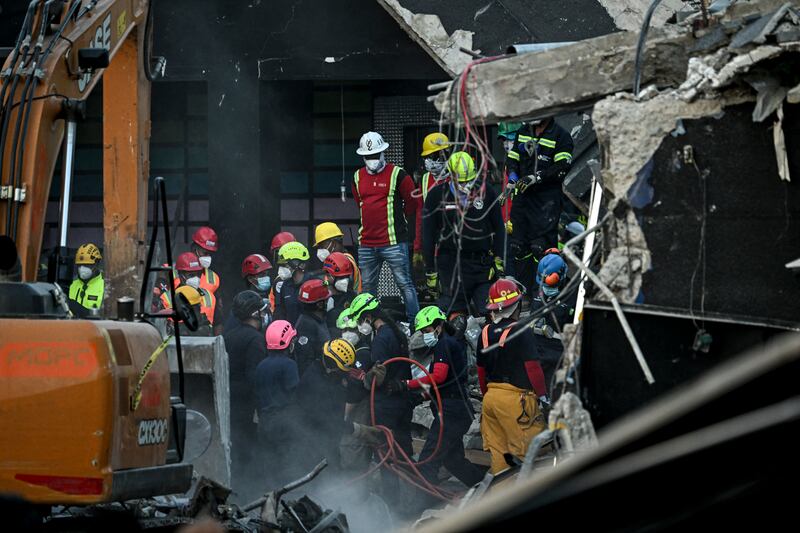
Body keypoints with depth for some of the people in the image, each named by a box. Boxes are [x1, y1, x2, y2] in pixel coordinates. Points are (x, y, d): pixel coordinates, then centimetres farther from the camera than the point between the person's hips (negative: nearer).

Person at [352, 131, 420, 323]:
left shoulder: (398, 175, -4)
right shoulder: (358, 177, 12)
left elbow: (413, 203, 3)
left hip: (393, 243, -5)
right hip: (366, 244, 5)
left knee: (405, 284, -6)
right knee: (367, 288, 11)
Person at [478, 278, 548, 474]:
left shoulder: (486, 333, 9)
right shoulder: (521, 332, -11)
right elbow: (532, 367, -13)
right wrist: (542, 395, -3)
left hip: (491, 397, 7)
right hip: (516, 397, -7)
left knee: (498, 452, 10)